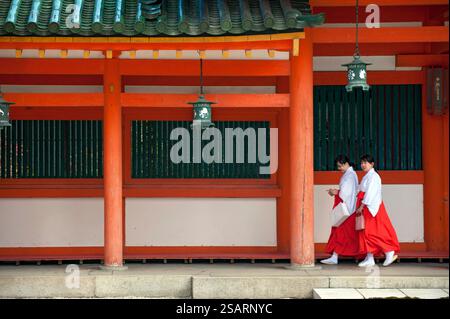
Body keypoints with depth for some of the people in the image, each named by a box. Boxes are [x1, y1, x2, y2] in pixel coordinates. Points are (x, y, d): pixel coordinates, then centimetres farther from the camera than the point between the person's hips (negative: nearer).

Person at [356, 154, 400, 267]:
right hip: (366, 208, 10)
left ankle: (389, 252, -2)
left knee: (371, 232, -10)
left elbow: (370, 193, -19)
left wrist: (362, 206, -21)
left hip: (371, 207, -10)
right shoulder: (367, 176, 17)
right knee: (365, 232, 6)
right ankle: (369, 259, 8)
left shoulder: (373, 176, -12)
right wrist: (361, 207, 11)